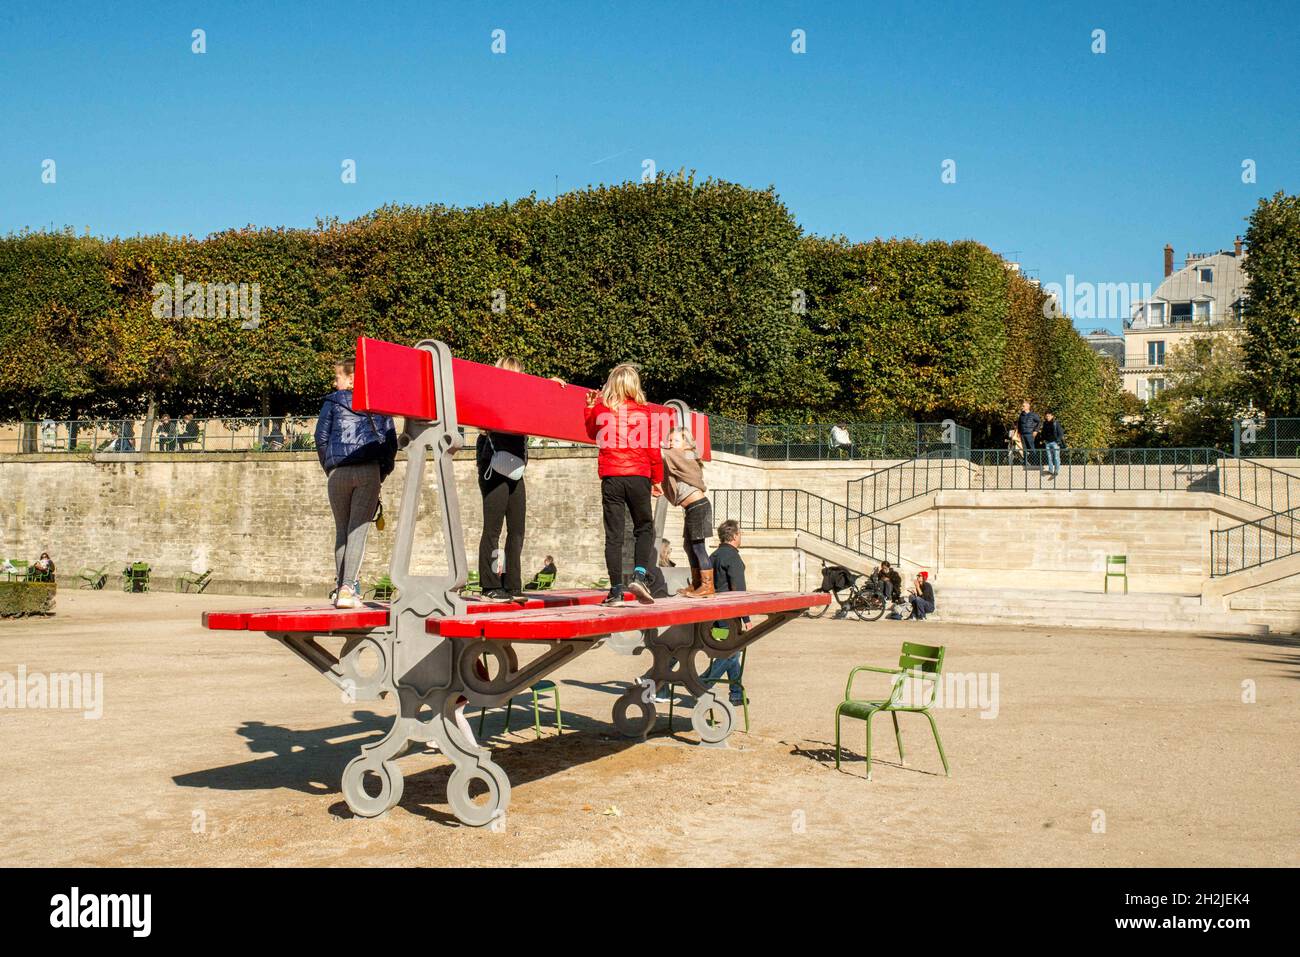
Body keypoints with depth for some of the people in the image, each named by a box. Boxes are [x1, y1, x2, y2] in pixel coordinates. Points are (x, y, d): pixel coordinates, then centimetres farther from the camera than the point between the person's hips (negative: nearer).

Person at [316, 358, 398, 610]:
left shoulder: (333, 401, 9)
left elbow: (321, 437, 4)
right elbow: (390, 440, 5)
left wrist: (329, 468, 14)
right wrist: (382, 473, 11)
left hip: (338, 473, 0)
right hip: (369, 472, 0)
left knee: (341, 530, 11)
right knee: (358, 530, -4)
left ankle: (341, 586, 7)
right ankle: (348, 588, -15)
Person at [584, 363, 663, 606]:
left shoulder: (600, 409, 5)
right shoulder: (643, 412, 1)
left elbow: (592, 432, 24)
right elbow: (653, 448, 2)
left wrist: (590, 407, 31)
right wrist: (657, 479, 10)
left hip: (611, 478, 1)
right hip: (638, 476, -1)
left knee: (613, 535, 3)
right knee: (645, 529, 13)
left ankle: (616, 590, 0)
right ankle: (639, 575, -7)